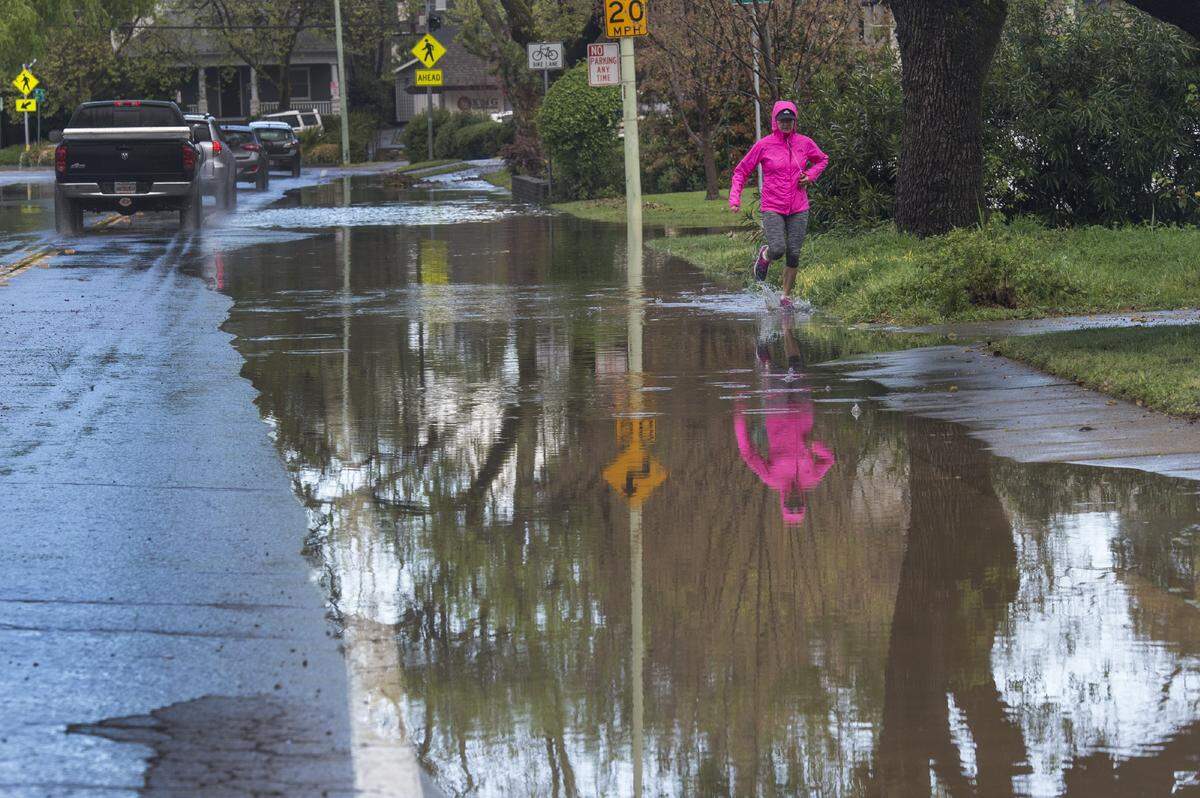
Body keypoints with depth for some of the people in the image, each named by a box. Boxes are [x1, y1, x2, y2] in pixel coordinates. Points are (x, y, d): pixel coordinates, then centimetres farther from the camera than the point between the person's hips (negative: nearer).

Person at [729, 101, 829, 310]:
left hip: (798, 209, 2)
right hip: (772, 208, -2)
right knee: (778, 250, -20)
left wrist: (810, 175, 4)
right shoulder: (764, 145, -4)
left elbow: (822, 160, 24)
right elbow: (741, 171, 4)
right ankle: (764, 255, 16)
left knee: (794, 254, -1)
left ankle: (786, 296, 15)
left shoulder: (805, 143, 4)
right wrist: (735, 198, -8)